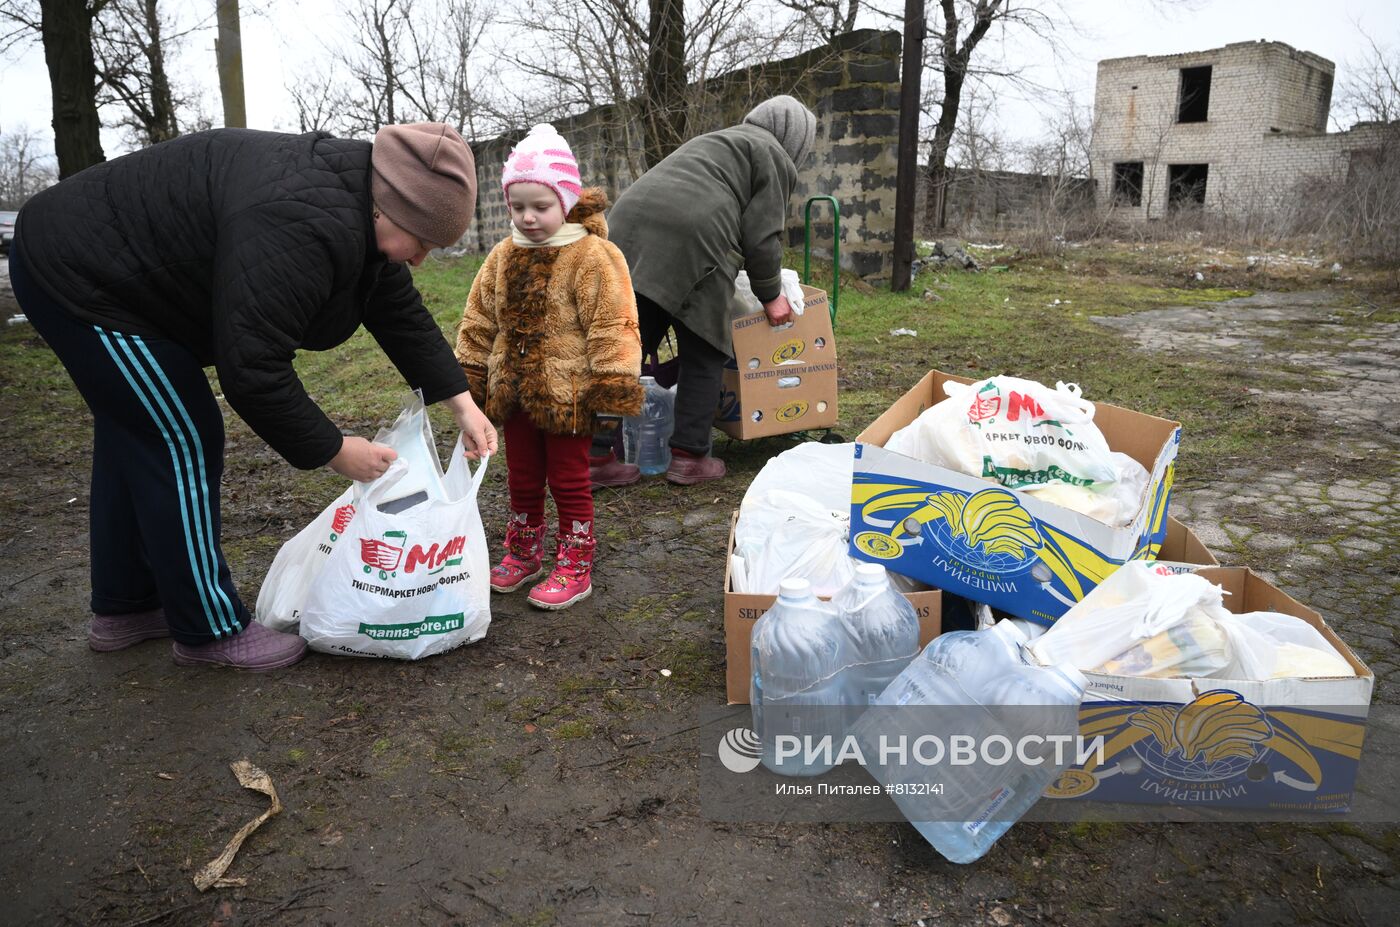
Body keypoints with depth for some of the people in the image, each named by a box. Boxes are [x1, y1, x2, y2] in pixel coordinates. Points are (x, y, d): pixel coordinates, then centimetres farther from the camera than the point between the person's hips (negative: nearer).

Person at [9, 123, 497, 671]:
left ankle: (123, 609, 30)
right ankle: (210, 630, 5)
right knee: (184, 443, -8)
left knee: (135, 440, 15)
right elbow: (253, 372, -34)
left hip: (94, 269, 10)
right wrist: (334, 451, -22)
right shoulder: (301, 227, -35)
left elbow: (403, 317, 4)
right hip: (77, 276, -10)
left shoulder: (361, 213, -3)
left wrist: (462, 405, 2)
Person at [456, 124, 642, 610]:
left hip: (566, 393, -6)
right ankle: (523, 554, 35)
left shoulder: (591, 256, -13)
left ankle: (574, 569, 18)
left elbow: (611, 328, -15)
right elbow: (479, 323, 12)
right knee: (522, 478, 17)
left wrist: (611, 392, -18)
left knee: (569, 480, 5)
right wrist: (470, 381, 11)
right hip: (514, 389, 6)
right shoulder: (503, 258, 5)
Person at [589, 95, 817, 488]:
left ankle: (594, 455, 4)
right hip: (691, 239, -7)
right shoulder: (774, 157, 13)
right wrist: (770, 295, 13)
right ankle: (689, 457, 5)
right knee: (703, 355, 6)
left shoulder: (714, 143, 37)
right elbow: (762, 234, 3)